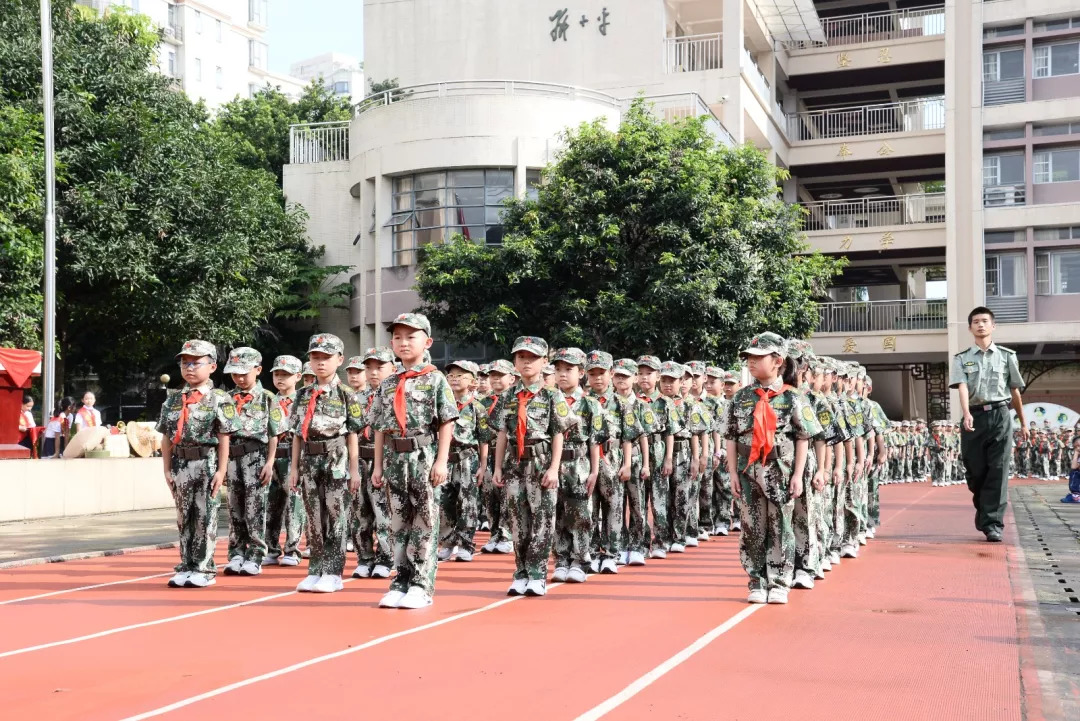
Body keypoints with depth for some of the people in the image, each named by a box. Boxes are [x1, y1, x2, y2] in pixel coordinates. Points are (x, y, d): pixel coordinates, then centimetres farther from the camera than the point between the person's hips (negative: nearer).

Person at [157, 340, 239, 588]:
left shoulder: (219, 399, -3)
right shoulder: (172, 401, 10)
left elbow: (224, 438, -6)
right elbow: (167, 438, 10)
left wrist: (221, 470, -10)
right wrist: (168, 469, 5)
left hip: (206, 464, -4)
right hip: (180, 464, 5)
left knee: (204, 517, 1)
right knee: (184, 517, 10)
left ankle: (203, 569, 8)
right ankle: (186, 567, 18)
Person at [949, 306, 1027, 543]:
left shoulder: (1007, 356, 10)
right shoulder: (961, 359, 8)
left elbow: (1015, 391, 14)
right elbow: (962, 388, -8)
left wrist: (1023, 422, 16)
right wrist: (967, 414, -25)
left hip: (1000, 415, 0)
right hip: (974, 417, 1)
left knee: (998, 471, -7)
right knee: (976, 472, 5)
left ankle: (993, 524, -8)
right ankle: (985, 517, 26)